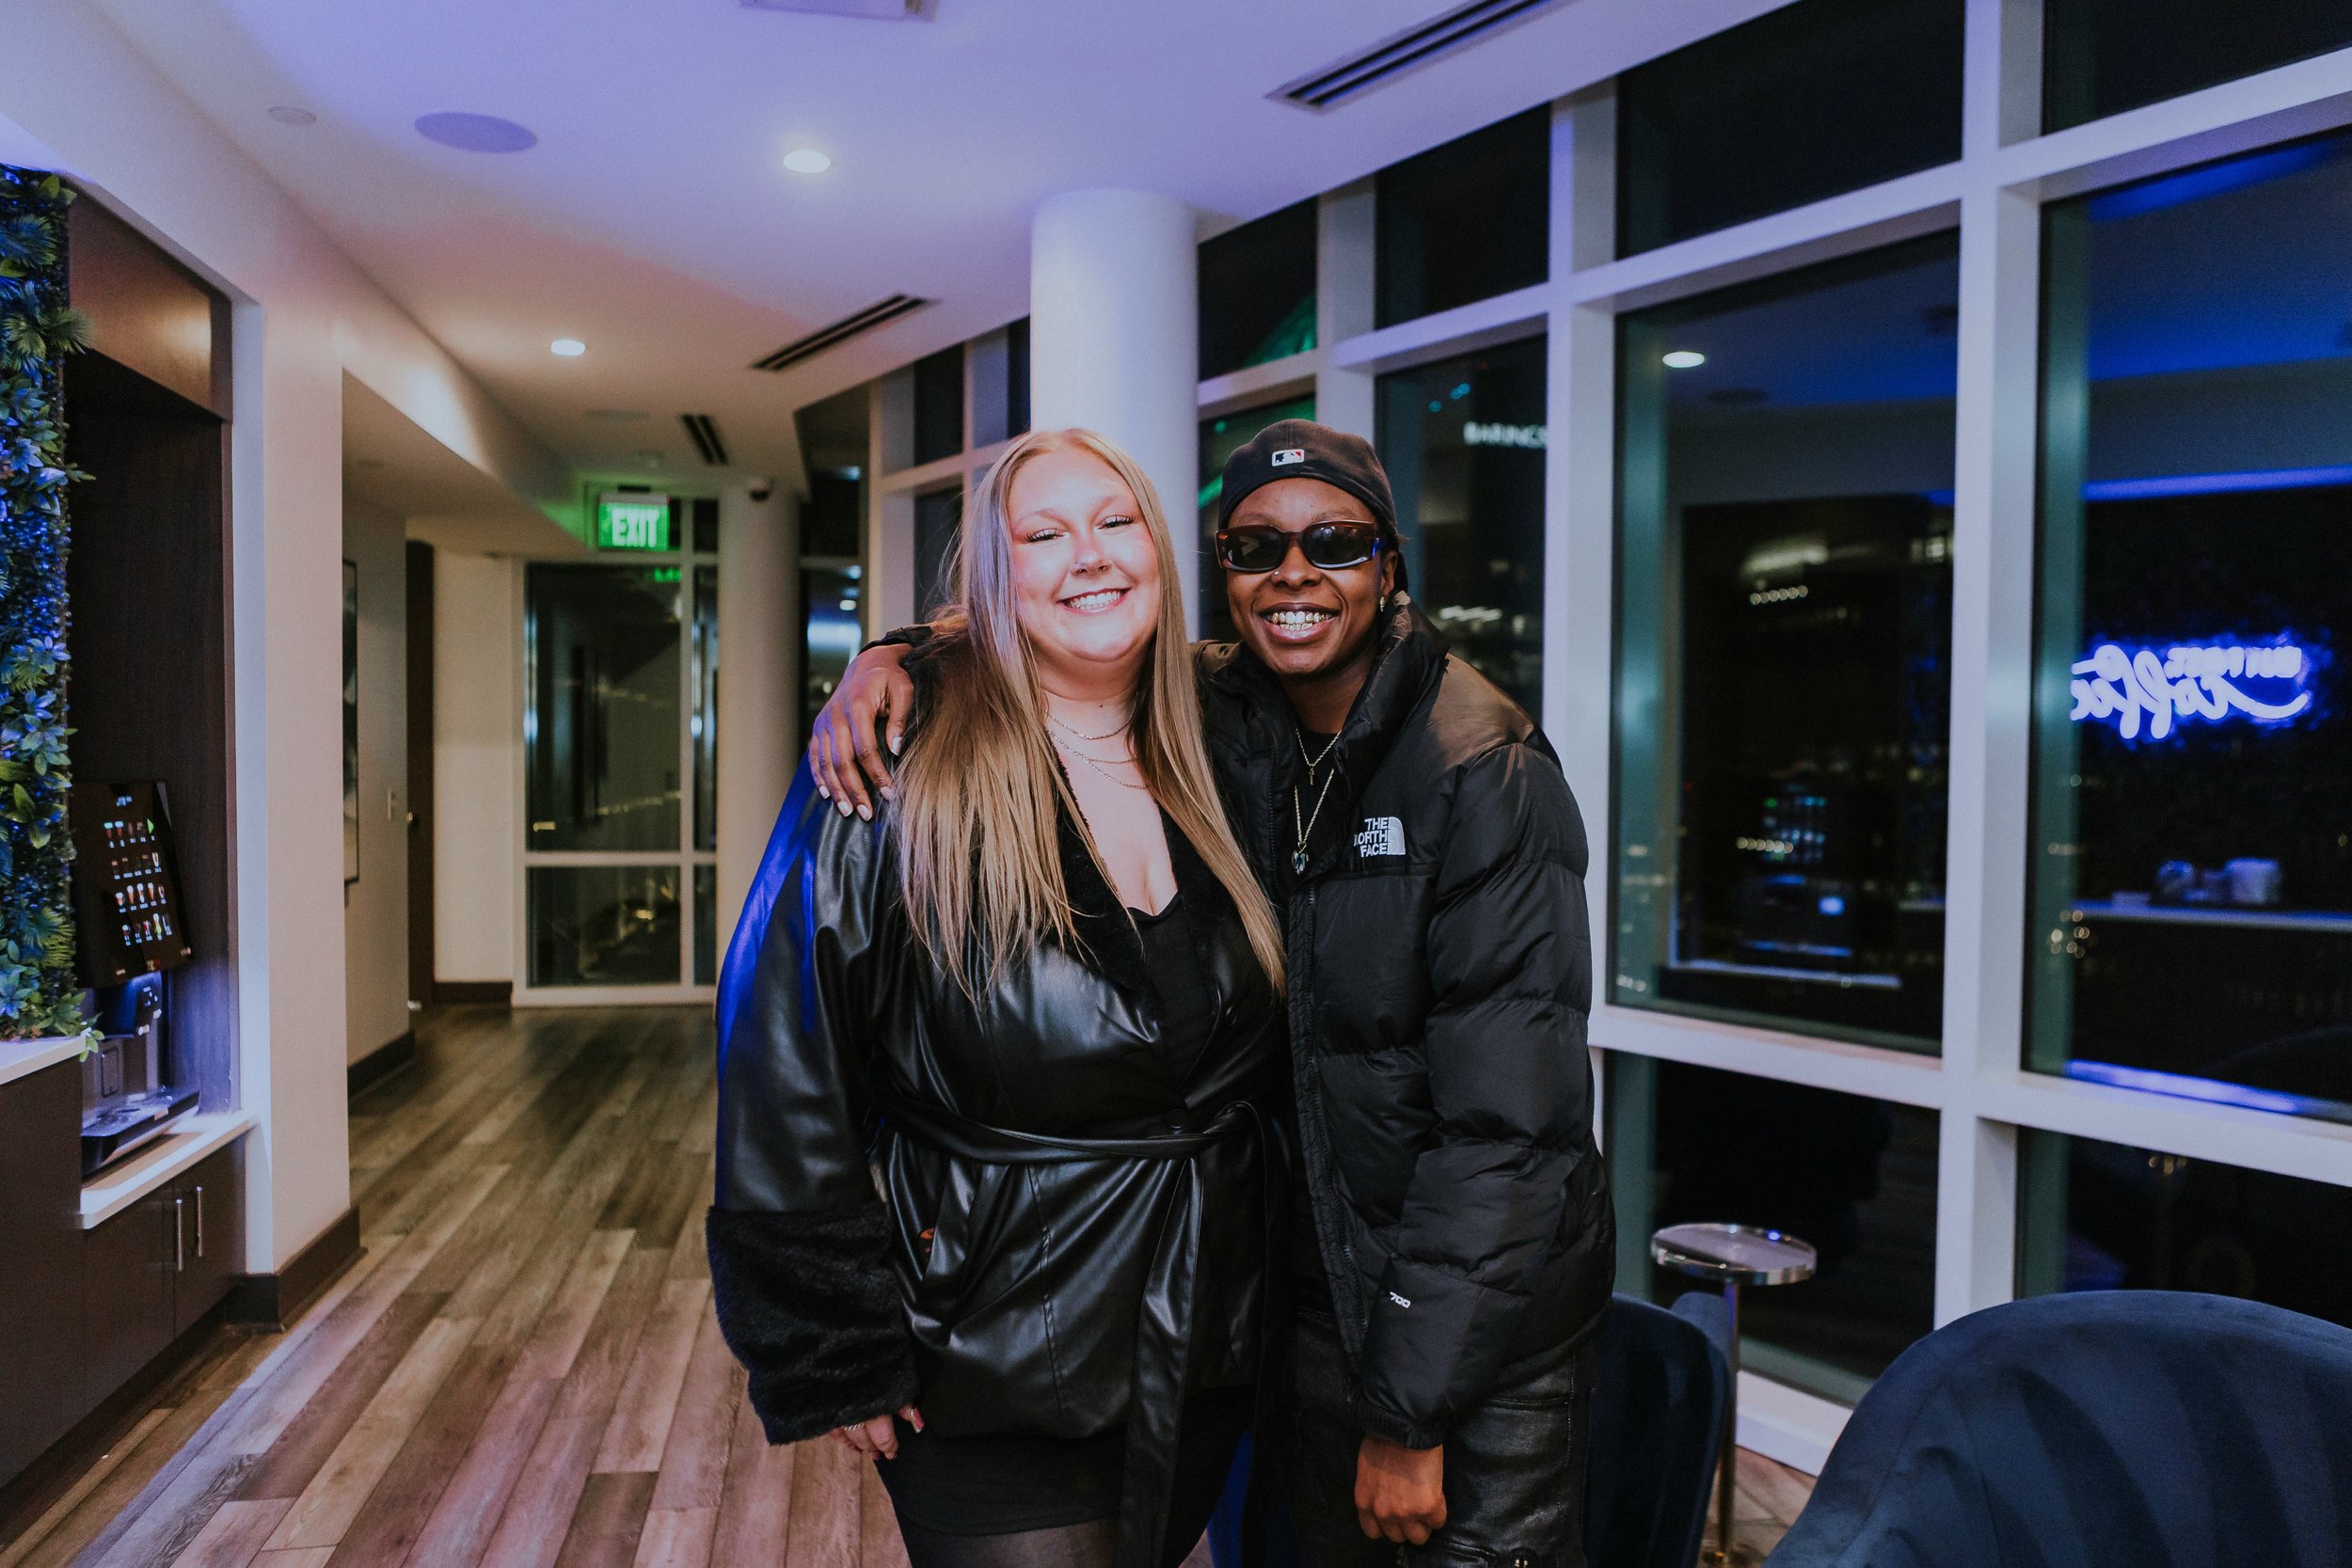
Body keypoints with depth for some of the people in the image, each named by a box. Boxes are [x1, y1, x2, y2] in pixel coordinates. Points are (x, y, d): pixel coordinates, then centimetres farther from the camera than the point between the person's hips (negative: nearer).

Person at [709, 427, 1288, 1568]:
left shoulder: (1207, 773, 2)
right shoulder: (895, 777, -15)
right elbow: (783, 1074, -15)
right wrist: (832, 1357, -14)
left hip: (1211, 1360, 5)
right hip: (991, 1390, -5)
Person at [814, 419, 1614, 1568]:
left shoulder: (1487, 776, -19)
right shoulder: (1216, 712, -5)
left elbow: (1507, 1119, -21)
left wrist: (1410, 1410, -18)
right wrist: (894, 660, -14)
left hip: (1491, 1307, -4)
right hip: (1306, 1275, 5)